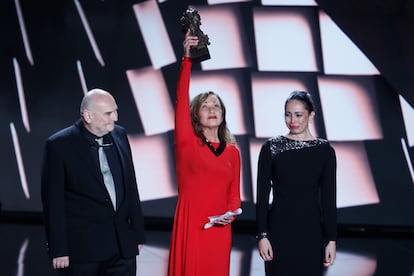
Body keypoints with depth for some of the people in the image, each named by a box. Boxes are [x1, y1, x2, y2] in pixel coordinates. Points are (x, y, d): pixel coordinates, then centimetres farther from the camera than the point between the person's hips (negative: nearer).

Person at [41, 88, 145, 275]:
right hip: (82, 246, -4)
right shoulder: (59, 145, -9)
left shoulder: (120, 135, 6)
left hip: (123, 245, 4)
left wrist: (137, 232, 11)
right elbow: (53, 201, -8)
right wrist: (58, 249, -10)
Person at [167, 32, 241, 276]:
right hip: (190, 225, -3)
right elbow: (181, 101, -12)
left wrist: (231, 214, -10)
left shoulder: (232, 152, 9)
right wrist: (187, 59, -18)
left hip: (219, 229, 3)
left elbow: (234, 194, 12)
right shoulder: (187, 143, 0)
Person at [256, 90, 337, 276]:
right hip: (279, 231, -1)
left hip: (311, 232, 1)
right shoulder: (271, 147, 0)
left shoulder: (324, 150, 2)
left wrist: (331, 239, -2)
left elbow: (329, 198, 2)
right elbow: (262, 195, 0)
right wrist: (262, 235, -7)